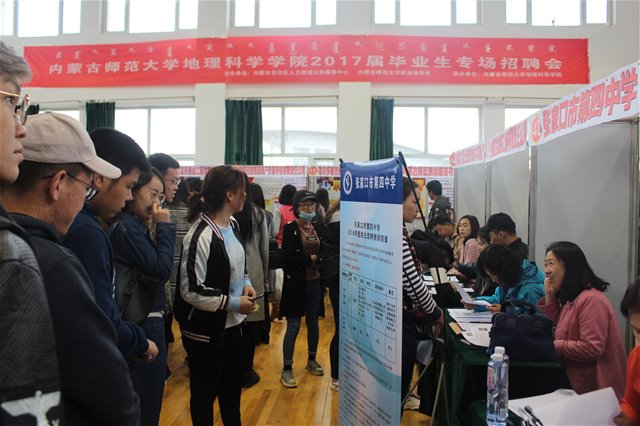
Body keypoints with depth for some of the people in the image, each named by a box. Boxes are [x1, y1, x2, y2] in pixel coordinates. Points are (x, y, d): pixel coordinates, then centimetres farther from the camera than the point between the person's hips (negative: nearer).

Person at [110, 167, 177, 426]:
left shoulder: (134, 226, 9)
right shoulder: (127, 227, -18)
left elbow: (153, 267, 8)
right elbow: (163, 269, -22)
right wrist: (164, 227, -16)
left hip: (142, 318, 10)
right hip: (143, 322, -10)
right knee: (147, 397, 5)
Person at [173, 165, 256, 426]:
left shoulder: (232, 224, 3)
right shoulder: (201, 236, -24)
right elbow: (190, 291, -25)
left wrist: (245, 283, 1)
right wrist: (233, 303, -19)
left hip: (232, 324, 8)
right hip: (205, 330, -8)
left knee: (232, 387, 24)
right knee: (205, 392, 13)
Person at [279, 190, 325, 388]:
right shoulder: (290, 229, -10)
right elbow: (286, 259, -16)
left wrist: (318, 259, -10)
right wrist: (310, 259, -13)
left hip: (314, 282, 5)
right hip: (296, 283, -5)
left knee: (313, 322, 17)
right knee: (293, 326, 0)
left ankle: (312, 360, 36)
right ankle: (287, 370, 13)